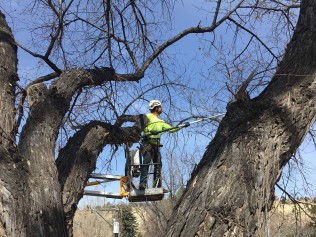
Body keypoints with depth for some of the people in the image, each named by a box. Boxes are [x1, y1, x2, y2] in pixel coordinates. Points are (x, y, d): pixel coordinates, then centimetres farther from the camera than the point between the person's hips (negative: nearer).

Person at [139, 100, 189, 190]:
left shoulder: (160, 122, 27)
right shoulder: (148, 117, 6)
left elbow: (171, 129, 26)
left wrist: (183, 126, 21)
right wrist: (151, 131, -23)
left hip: (156, 145, 7)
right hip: (147, 144, -7)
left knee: (158, 165, 2)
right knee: (146, 162, -21)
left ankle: (157, 186, 6)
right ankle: (142, 183, -26)